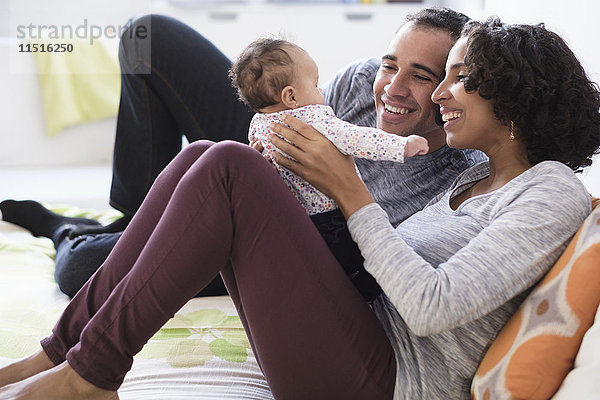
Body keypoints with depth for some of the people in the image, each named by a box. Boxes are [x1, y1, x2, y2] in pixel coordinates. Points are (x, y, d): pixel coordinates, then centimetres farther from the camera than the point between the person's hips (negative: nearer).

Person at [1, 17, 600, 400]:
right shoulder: (476, 177, 22)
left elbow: (431, 307, -17)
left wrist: (351, 192, -10)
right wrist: (303, 178, 5)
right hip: (362, 338, 9)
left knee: (229, 167, -20)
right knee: (201, 157, -2)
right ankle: (68, 346, -3)